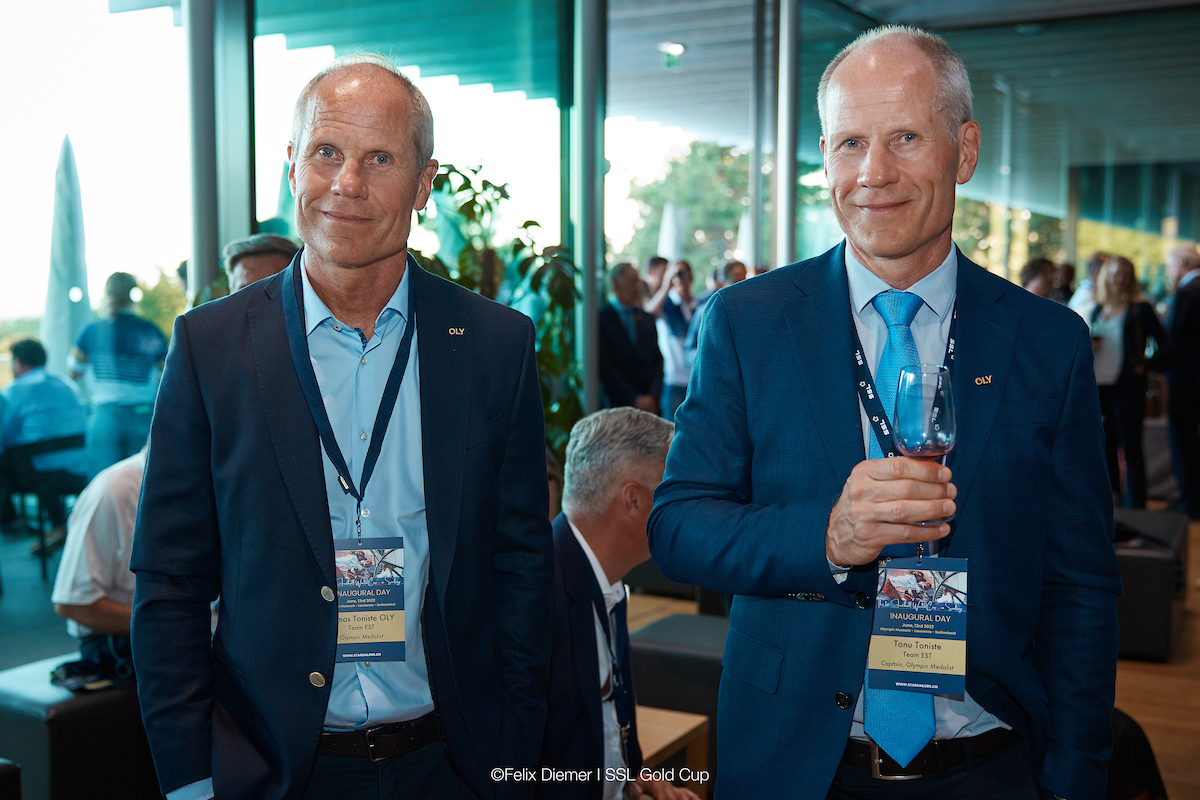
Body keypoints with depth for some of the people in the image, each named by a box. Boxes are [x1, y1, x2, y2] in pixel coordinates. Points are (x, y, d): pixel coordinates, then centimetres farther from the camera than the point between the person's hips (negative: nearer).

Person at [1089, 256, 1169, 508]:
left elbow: (1164, 344, -2)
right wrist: (1088, 347, -2)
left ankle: (1135, 506, 2)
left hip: (1128, 387, -5)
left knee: (1131, 448, -3)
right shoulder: (1098, 310, 13)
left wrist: (1148, 365, -13)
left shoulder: (1140, 309, -2)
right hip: (1099, 387, 5)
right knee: (1104, 447, 12)